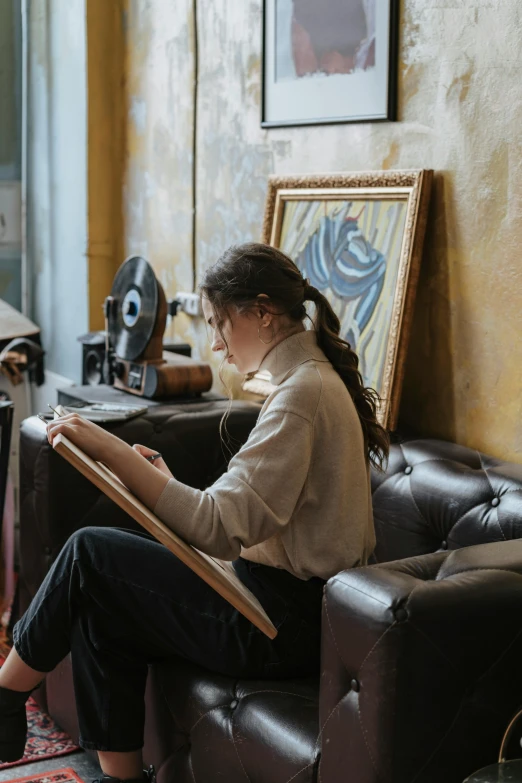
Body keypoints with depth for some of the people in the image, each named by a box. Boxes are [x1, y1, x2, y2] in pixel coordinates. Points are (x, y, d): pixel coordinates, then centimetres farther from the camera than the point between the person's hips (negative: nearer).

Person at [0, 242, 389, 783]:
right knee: (100, 613, 2)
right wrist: (160, 482, 8)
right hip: (289, 601, 10)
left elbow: (219, 529, -25)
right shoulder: (314, 378, 12)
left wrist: (112, 450, -26)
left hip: (288, 624, -9)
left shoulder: (301, 393, -19)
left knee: (90, 552, -7)